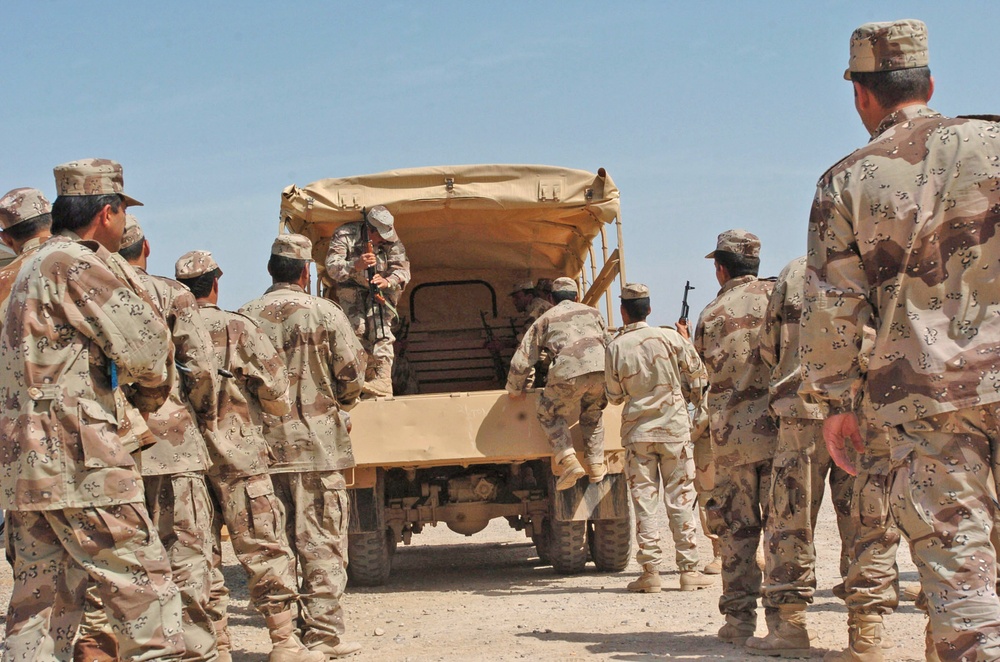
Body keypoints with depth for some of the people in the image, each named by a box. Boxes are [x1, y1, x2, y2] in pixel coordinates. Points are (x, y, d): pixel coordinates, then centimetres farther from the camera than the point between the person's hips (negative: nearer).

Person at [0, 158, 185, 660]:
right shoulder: (75, 263, -10)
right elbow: (144, 346, -14)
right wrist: (152, 390, 6)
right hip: (79, 460, -9)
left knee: (42, 597, 9)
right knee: (143, 586, -3)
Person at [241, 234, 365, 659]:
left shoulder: (245, 318, 3)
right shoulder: (324, 314, -5)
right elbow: (352, 375, -4)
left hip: (263, 445, 4)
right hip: (316, 445, -3)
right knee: (322, 544, 1)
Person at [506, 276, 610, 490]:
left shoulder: (545, 319, 24)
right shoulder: (592, 312, 31)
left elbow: (522, 360, 19)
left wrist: (515, 390, 34)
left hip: (569, 373, -3)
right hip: (601, 368, 3)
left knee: (549, 414, 19)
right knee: (592, 413, 29)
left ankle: (568, 461, 1)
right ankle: (596, 466, 24)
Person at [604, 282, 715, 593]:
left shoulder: (615, 348, -4)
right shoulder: (669, 338, -5)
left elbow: (614, 395, 4)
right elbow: (698, 375, 3)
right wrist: (691, 396, 21)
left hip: (637, 430, 0)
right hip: (674, 427, 0)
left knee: (644, 501, 4)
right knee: (680, 499, 4)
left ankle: (650, 571, 1)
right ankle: (689, 570, 4)